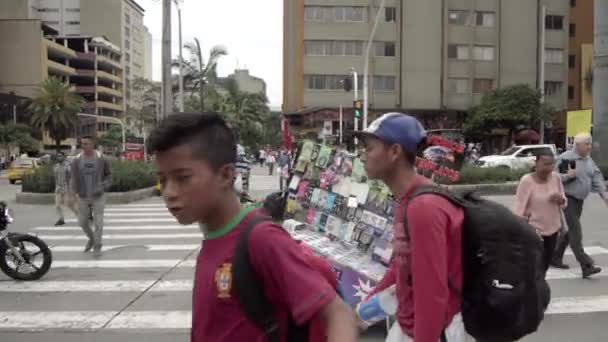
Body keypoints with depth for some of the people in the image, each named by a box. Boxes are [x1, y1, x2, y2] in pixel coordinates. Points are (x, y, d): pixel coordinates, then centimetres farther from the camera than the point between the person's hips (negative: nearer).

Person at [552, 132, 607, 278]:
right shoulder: (565, 158, -13)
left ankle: (556, 257, 28)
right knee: (576, 232, -12)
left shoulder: (589, 160, 10)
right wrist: (568, 175, -28)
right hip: (568, 198, -8)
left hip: (580, 200, 8)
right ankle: (586, 266, -14)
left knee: (571, 231, 14)